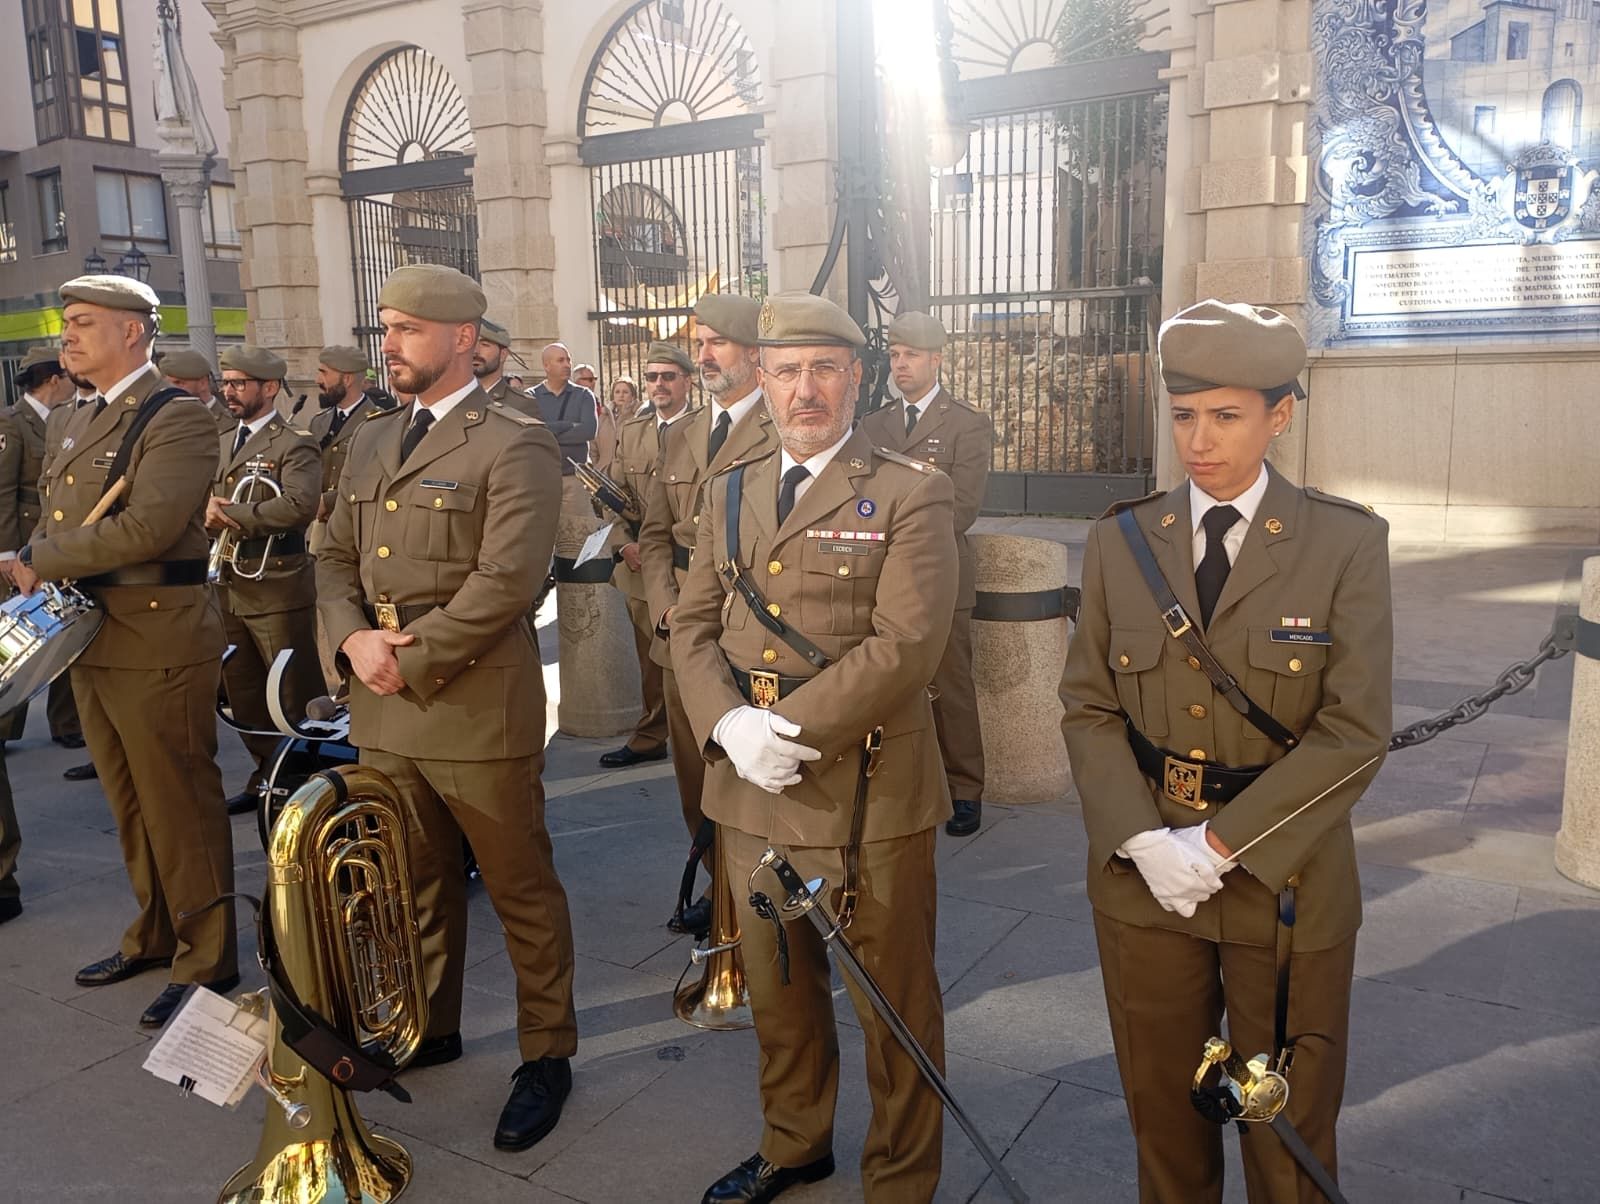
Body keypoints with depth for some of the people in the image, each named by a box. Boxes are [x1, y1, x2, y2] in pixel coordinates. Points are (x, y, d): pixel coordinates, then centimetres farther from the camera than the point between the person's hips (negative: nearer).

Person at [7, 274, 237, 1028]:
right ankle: (154, 935, 34)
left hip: (155, 645, -8)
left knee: (180, 809, 1)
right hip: (89, 643, 9)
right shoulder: (84, 422, 16)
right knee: (130, 806, 18)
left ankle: (207, 963, 13)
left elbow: (147, 527, -23)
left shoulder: (177, 418, -12)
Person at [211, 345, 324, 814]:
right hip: (226, 589, 8)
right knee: (244, 696, 16)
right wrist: (206, 509, -11)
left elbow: (299, 506, -25)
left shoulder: (295, 445, -9)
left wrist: (231, 515, -19)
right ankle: (266, 775, 29)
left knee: (297, 697, -1)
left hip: (278, 590, -8)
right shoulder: (220, 443, 16)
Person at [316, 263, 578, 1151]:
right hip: (382, 712, 7)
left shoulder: (514, 444, -9)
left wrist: (411, 659, -16)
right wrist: (355, 637, -6)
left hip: (477, 709, -7)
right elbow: (336, 559, 14)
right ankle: (430, 1026, 40)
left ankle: (547, 1051, 23)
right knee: (417, 883, 21)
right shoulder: (372, 441, 15)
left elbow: (508, 578, -19)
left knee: (521, 891, 7)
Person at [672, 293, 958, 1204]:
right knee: (777, 988, 22)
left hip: (868, 792, -5)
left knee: (894, 1003, 10)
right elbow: (694, 626, 7)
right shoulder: (731, 494, 11)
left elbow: (904, 644, -17)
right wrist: (731, 727, -11)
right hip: (749, 787, 5)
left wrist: (791, 729, -20)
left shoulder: (913, 495, -7)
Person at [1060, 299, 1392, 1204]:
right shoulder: (1122, 541, 0)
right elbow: (1089, 707, -1)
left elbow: (1356, 732, -13)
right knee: (1163, 1109, 19)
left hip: (1285, 882, -2)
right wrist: (1141, 840, -14)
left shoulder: (1348, 544, -8)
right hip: (1142, 881, 2)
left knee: (1287, 1129, 15)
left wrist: (1221, 845, -18)